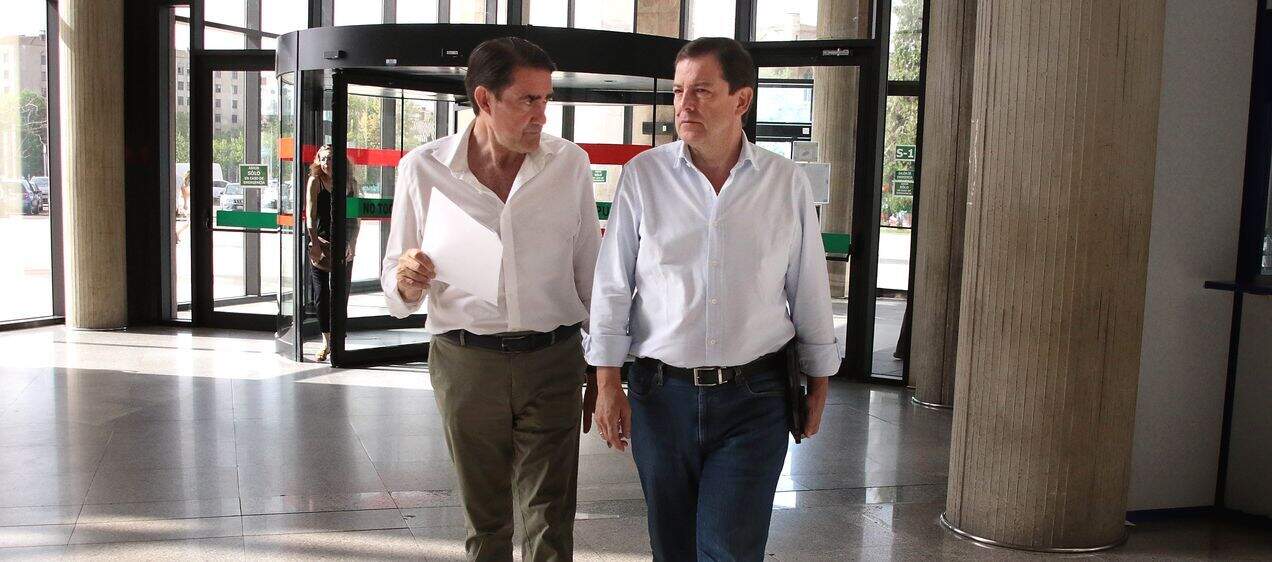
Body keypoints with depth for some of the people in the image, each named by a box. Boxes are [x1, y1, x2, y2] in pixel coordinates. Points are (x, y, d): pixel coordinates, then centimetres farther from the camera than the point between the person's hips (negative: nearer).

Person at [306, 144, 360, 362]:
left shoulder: (350, 183, 6)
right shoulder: (315, 182, 1)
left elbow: (355, 219, 5)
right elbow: (310, 215, -5)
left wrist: (350, 244, -6)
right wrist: (314, 242, -15)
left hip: (343, 247, 1)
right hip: (320, 245, -1)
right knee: (321, 295, 0)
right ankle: (326, 342, 11)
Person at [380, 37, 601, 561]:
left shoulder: (570, 163, -1)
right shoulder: (422, 169, -4)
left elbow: (589, 269, 9)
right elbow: (397, 291, 3)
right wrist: (407, 282, -20)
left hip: (552, 361, 0)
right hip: (465, 362, 0)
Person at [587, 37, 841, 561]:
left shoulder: (787, 182, -1)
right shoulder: (643, 174, -2)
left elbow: (809, 289, 7)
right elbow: (612, 286, 1)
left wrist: (818, 380, 11)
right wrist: (607, 383, -1)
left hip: (753, 398, -1)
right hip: (661, 393, 1)